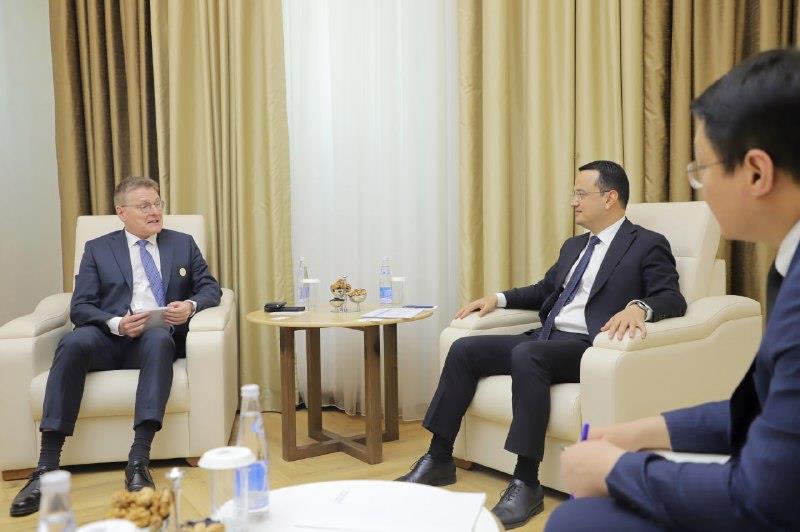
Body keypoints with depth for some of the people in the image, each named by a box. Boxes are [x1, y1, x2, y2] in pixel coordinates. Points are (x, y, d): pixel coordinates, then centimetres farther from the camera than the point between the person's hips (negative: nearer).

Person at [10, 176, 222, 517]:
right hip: (108, 336, 0)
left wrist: (191, 305, -12)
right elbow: (80, 307, 5)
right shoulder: (98, 249, 14)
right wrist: (117, 323, -16)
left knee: (160, 338, -36)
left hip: (158, 334, 0)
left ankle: (138, 461, -40)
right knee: (73, 342, -33)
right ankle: (46, 468, -33)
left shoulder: (183, 244, 18)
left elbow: (211, 288, 13)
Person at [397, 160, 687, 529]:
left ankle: (526, 482, -31)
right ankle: (439, 460, -1)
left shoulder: (648, 245, 0)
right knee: (464, 349, -7)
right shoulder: (574, 245, 23)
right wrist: (499, 298, 15)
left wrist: (637, 307, -33)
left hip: (587, 346, -8)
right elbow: (544, 290, 31)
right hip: (545, 338, 8)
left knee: (526, 356, -37)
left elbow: (673, 299, -11)